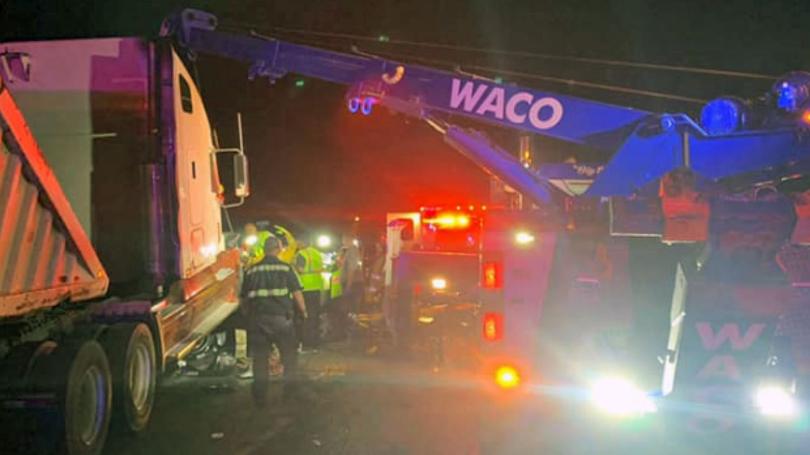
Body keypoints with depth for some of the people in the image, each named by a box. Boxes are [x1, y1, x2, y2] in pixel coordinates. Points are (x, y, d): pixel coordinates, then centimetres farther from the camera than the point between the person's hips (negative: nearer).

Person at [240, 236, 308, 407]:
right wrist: (303, 311, 12)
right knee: (289, 357, 14)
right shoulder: (285, 268, -2)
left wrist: (248, 316, 24)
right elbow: (297, 293, -3)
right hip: (281, 319, -2)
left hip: (257, 320, 3)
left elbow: (244, 299, 10)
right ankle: (290, 392, 17)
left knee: (259, 359, 10)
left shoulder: (251, 271, 7)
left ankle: (259, 398, 12)